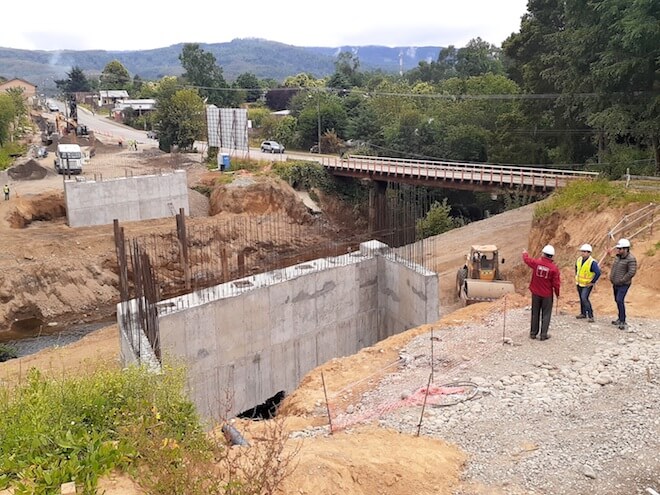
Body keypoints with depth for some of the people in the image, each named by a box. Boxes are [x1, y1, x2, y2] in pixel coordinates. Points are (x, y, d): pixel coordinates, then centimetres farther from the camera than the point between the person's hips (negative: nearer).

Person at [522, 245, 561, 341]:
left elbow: (527, 259, 10)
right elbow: (556, 283, -9)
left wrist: (525, 253, 33)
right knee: (546, 314, 8)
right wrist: (557, 293, 8)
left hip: (536, 293, 2)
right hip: (547, 294, -2)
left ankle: (533, 333, 20)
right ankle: (543, 334, 6)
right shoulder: (554, 268, -15)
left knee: (535, 313, 14)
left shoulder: (536, 262, -11)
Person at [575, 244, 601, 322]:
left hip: (587, 284, -7)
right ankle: (583, 313, 30)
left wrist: (592, 282, -20)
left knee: (584, 298, -18)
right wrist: (576, 276, 18)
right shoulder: (579, 259, 0)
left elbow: (598, 273, -26)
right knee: (581, 299, 16)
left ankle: (590, 316, -12)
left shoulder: (592, 262, -23)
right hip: (579, 283, 7)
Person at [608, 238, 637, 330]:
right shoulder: (618, 257, 7)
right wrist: (611, 278, 10)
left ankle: (623, 322, -15)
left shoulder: (631, 259, -18)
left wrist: (621, 281, -19)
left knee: (620, 300, -18)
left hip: (623, 285, -8)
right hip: (615, 284, 8)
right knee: (617, 301, 16)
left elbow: (632, 272, -23)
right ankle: (620, 318, 30)